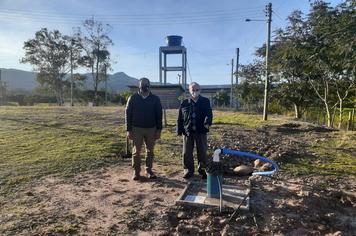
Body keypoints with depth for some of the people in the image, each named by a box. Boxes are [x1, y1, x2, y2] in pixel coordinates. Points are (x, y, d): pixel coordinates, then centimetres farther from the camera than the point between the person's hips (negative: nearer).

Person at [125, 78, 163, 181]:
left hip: (151, 129, 1)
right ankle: (136, 171, 16)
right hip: (137, 129, -1)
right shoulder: (133, 98, 0)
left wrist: (159, 130, -2)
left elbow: (159, 115, 3)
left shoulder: (155, 99, 2)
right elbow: (128, 114, 1)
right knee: (136, 151, 5)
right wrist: (128, 130, -5)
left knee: (150, 151, 8)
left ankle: (149, 170, 21)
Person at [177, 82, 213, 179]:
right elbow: (180, 118, 6)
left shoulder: (205, 101, 3)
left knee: (202, 152, 8)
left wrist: (207, 122, -31)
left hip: (201, 131, -1)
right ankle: (188, 170, 22)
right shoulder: (184, 103, 5)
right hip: (187, 132, 1)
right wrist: (179, 130, 0)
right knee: (187, 153, 6)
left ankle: (202, 170, 24)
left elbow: (209, 113, -10)